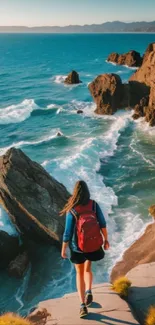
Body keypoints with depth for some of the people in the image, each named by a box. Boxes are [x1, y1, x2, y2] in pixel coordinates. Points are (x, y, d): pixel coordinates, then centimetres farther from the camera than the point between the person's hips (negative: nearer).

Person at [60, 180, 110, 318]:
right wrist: (106, 240, 7)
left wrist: (63, 249, -1)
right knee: (87, 269, 28)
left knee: (79, 274, 18)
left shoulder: (71, 211, -21)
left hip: (77, 247, -2)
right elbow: (103, 224, -7)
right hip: (93, 245, 2)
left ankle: (83, 306, 14)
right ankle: (89, 292, 3)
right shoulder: (94, 205, -13)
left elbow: (68, 233, -15)